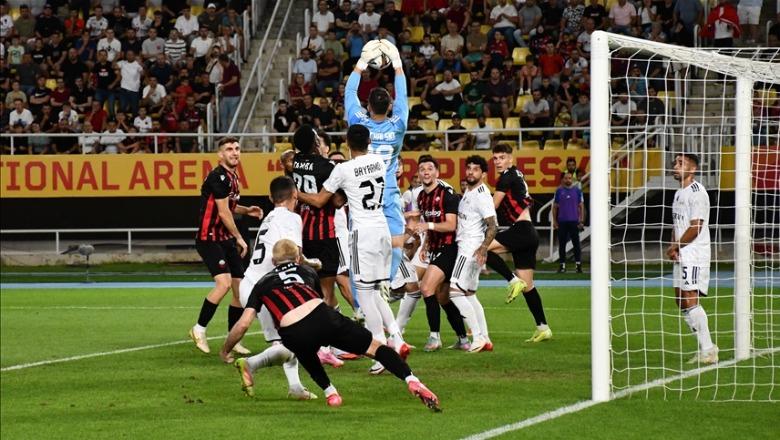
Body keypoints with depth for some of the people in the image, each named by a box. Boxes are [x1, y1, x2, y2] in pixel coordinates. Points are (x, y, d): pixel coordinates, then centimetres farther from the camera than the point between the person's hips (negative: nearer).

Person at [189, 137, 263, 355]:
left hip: (226, 239, 10)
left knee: (240, 287, 6)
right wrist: (239, 238, -7)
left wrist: (247, 210, 15)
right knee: (224, 282, -24)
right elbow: (223, 213, -15)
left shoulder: (232, 177, 14)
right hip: (209, 238, -10)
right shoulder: (218, 177, -15)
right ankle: (199, 329, -10)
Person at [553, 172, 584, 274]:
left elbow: (581, 206, 6)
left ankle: (578, 265, 0)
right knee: (562, 244, 4)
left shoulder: (577, 191, 4)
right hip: (562, 221, 1)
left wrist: (581, 220, -1)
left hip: (574, 221, -1)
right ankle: (562, 265, 9)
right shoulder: (559, 191, 6)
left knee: (576, 243, -2)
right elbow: (555, 206, 9)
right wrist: (554, 221, 3)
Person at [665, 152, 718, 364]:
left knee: (690, 299, -17)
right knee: (681, 301, 9)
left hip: (695, 254, -10)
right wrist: (673, 246, 5)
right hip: (681, 256, 10)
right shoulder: (679, 193, 18)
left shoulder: (696, 192, -12)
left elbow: (695, 228, -18)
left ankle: (708, 350, -14)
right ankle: (706, 348, 14)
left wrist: (675, 246, -9)